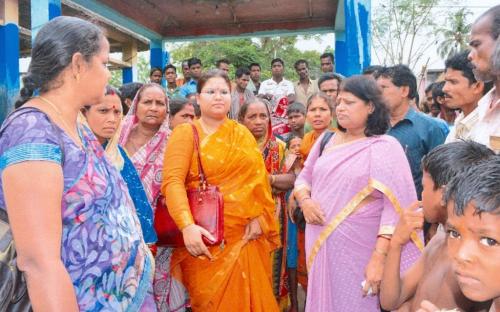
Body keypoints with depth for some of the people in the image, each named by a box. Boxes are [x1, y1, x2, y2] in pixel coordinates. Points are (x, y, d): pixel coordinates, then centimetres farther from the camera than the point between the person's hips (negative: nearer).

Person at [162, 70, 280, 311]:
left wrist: (258, 217, -9)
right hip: (206, 237, -3)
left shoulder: (243, 133, 11)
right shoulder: (185, 133, -2)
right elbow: (173, 181, -14)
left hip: (245, 234, 4)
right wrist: (187, 226, -28)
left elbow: (257, 177, 6)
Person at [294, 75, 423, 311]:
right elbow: (303, 178, 15)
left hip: (359, 251, -5)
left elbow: (395, 207, -16)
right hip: (320, 247, 5)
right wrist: (305, 201, -7)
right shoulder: (327, 141, 7)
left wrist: (379, 258, -23)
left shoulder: (385, 147, -10)